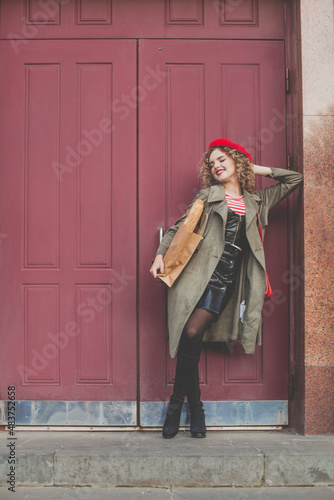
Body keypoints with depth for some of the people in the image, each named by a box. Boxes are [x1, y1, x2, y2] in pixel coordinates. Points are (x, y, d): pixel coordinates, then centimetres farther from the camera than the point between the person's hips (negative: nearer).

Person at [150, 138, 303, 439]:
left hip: (225, 279, 1)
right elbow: (180, 226, 10)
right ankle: (194, 405, 7)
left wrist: (259, 170, 22)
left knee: (192, 335, -10)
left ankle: (179, 401, 7)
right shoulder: (208, 195, 14)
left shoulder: (256, 201, 20)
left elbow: (295, 180, 28)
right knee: (190, 336, -10)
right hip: (199, 271, -1)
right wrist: (160, 255, -4)